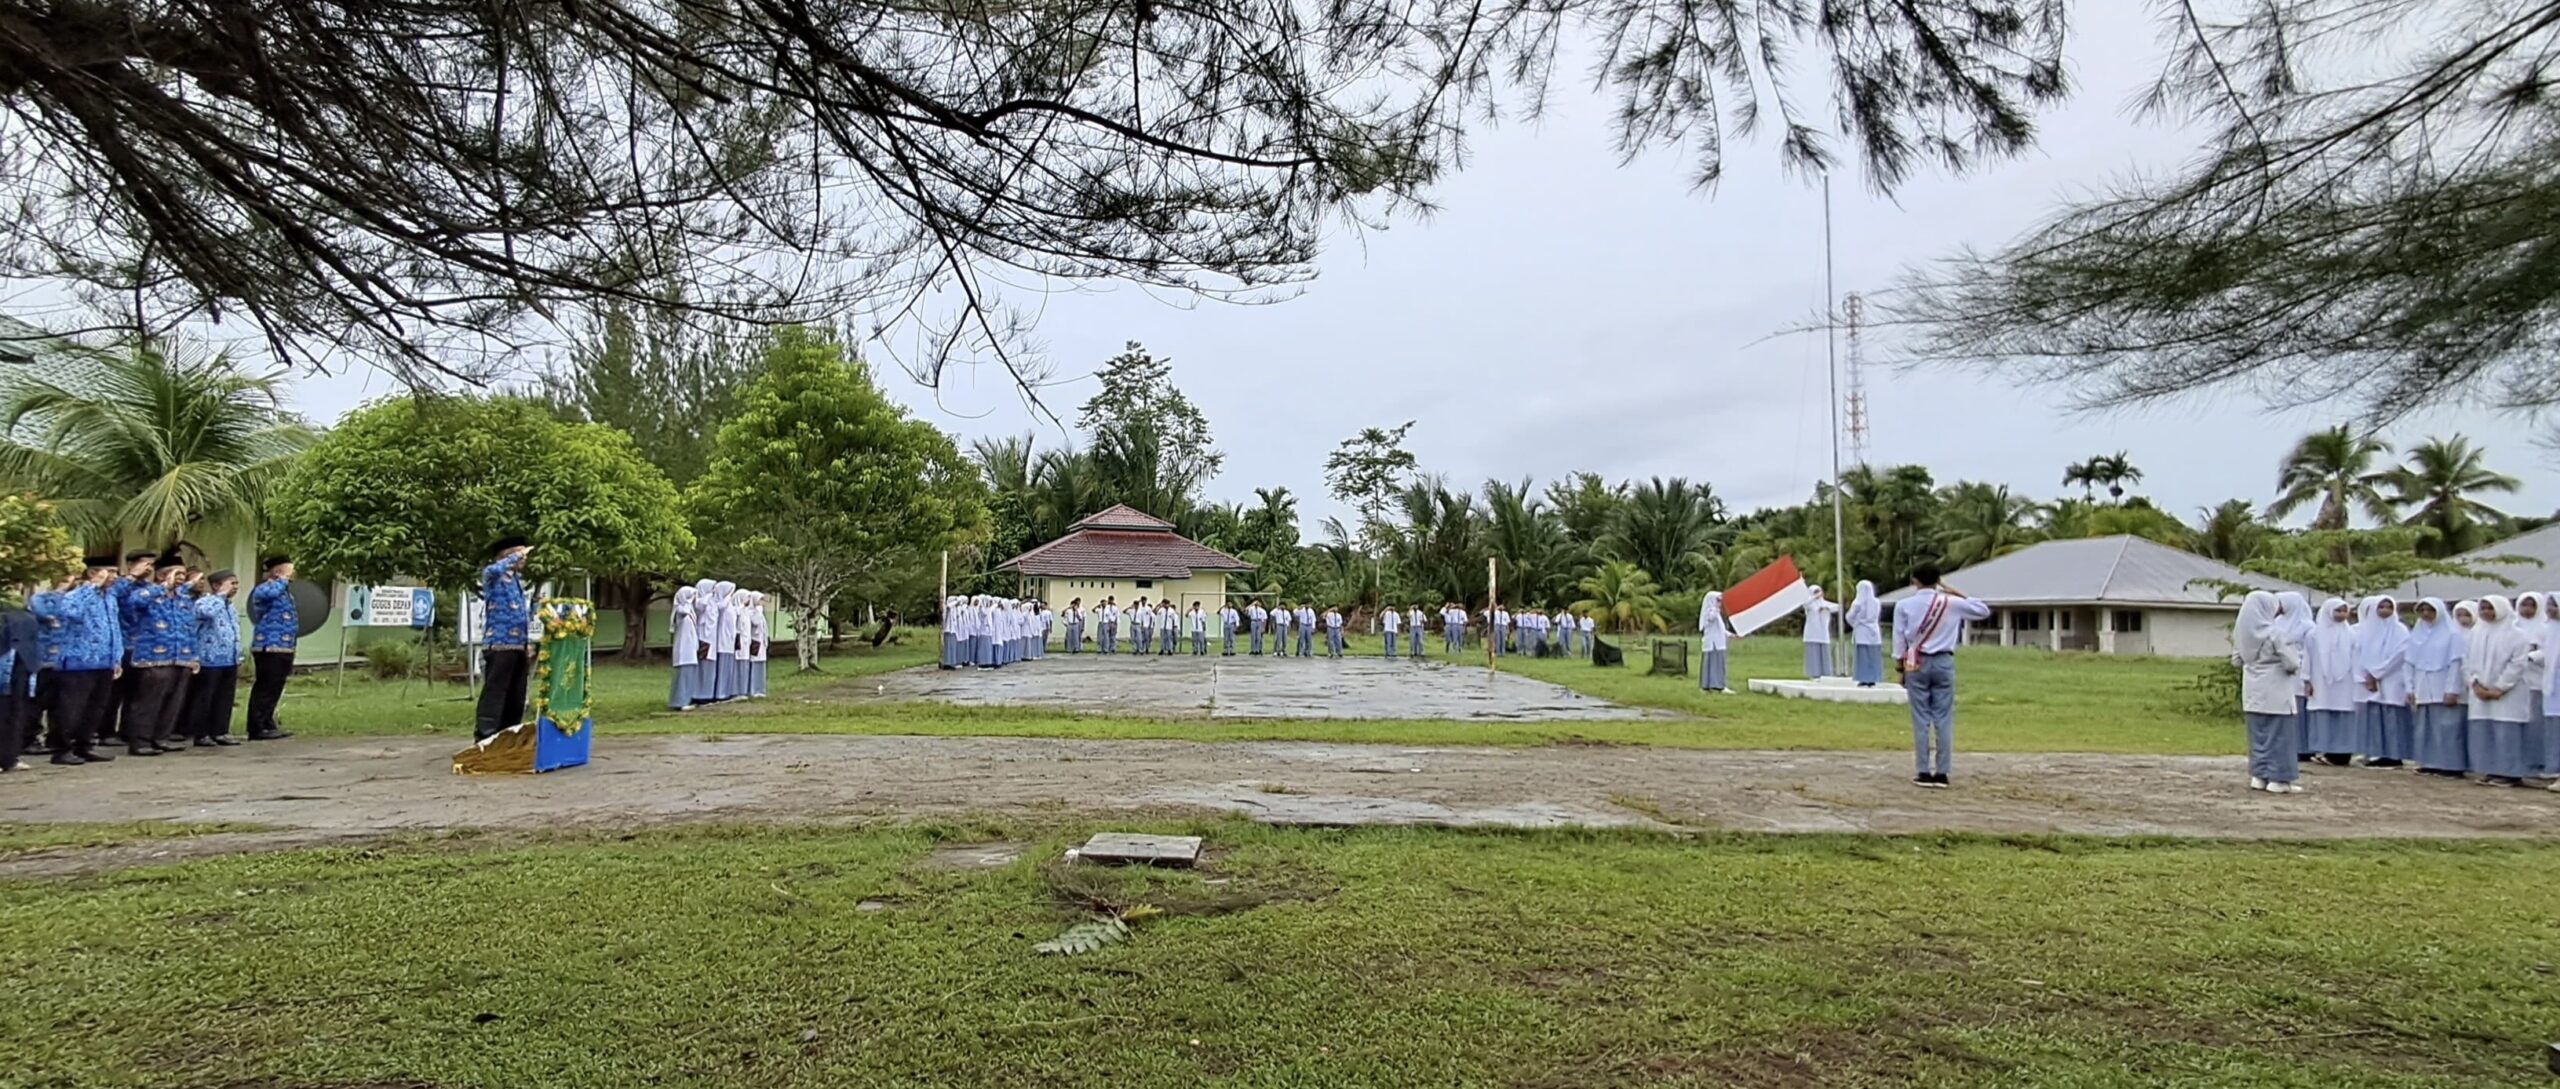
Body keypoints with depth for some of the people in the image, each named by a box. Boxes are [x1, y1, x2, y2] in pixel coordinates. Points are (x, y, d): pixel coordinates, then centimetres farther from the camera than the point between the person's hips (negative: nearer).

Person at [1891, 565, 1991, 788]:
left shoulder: (1904, 605, -3)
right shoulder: (1951, 603, -1)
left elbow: (1899, 640, -2)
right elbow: (1984, 611, 13)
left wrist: (1900, 668, 7)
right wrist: (1960, 597, 17)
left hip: (1917, 664, -1)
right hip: (1944, 663, 1)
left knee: (1921, 719, 3)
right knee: (1944, 719, 4)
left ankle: (1924, 772, 3)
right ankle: (1942, 773, 3)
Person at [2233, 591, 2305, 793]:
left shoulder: (2242, 632, 2)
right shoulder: (2274, 632, -17)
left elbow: (2236, 660, 10)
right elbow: (2292, 663, -16)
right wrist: (2295, 666, 4)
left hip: (2252, 689, 6)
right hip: (2275, 690, -6)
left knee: (2258, 735, 13)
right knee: (2279, 735, 2)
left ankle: (2259, 776, 15)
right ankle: (2278, 779, 5)